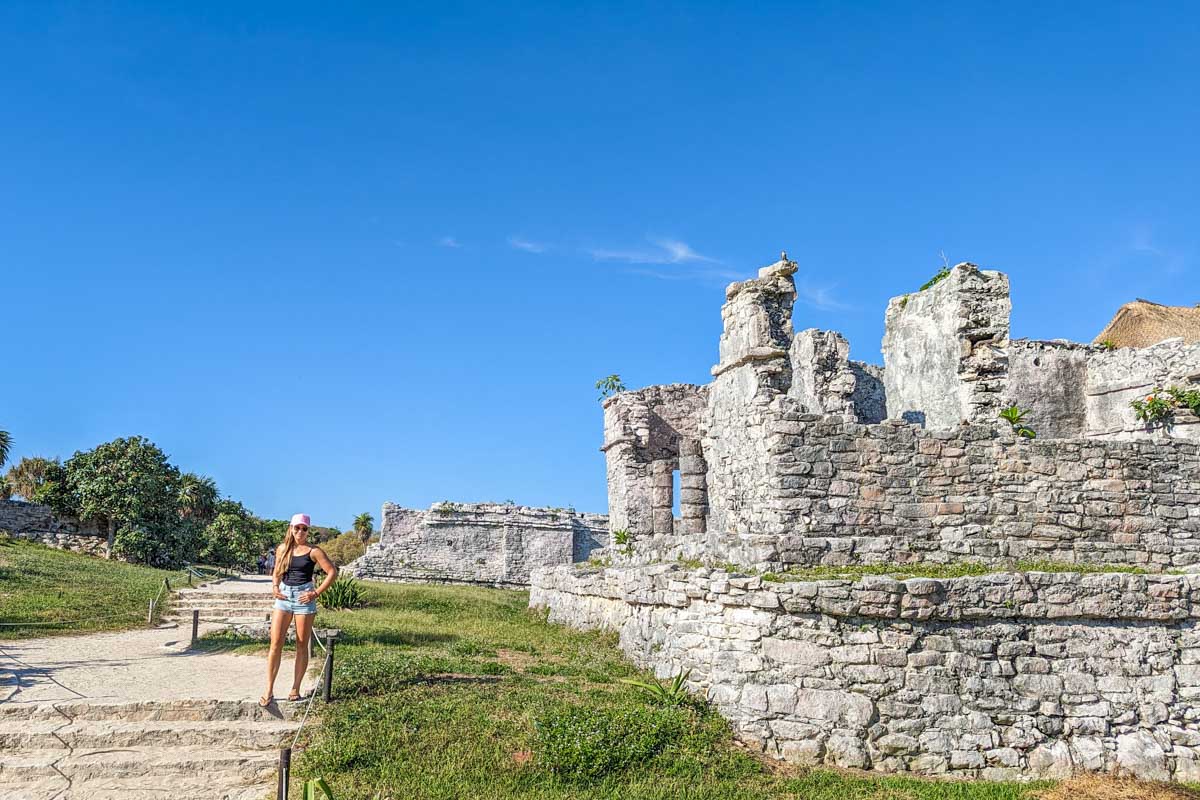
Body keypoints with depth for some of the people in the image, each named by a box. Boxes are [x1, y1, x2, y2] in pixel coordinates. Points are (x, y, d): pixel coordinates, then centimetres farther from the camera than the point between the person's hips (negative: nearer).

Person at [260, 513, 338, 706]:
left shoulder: (313, 551, -4)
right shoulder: (282, 549, 8)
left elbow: (332, 572, -6)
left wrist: (316, 592, -11)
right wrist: (275, 587, 1)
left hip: (303, 598, -3)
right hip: (284, 596, 3)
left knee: (302, 645, 4)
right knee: (276, 643, -4)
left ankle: (295, 689, 14)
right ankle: (269, 691, 2)